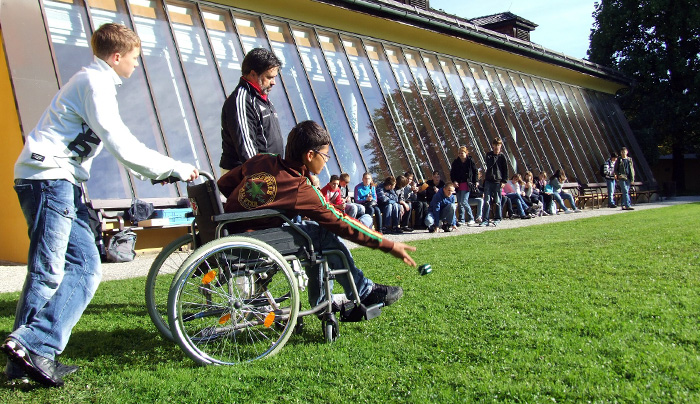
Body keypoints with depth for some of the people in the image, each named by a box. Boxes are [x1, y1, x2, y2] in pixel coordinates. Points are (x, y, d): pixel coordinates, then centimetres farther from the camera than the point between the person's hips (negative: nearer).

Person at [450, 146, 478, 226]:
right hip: (458, 184, 4)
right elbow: (452, 173, 8)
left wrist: (475, 182, 0)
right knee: (460, 202, 6)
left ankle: (471, 219, -1)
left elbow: (475, 172, 5)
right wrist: (454, 181, -7)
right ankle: (461, 220, 14)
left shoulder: (470, 161, -3)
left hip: (466, 184, -4)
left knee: (464, 201, -13)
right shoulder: (456, 162, 5)